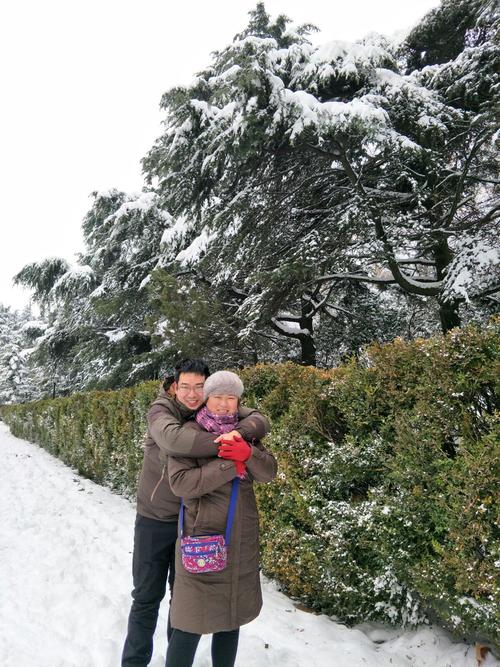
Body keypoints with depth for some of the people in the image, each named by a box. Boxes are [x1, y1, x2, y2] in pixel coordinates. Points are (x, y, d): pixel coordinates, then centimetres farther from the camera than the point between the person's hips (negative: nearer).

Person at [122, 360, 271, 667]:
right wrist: (223, 445, -44)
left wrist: (236, 432, -37)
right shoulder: (161, 409, -19)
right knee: (147, 596, 11)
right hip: (155, 518, -2)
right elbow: (171, 437, -41)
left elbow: (261, 420, -17)